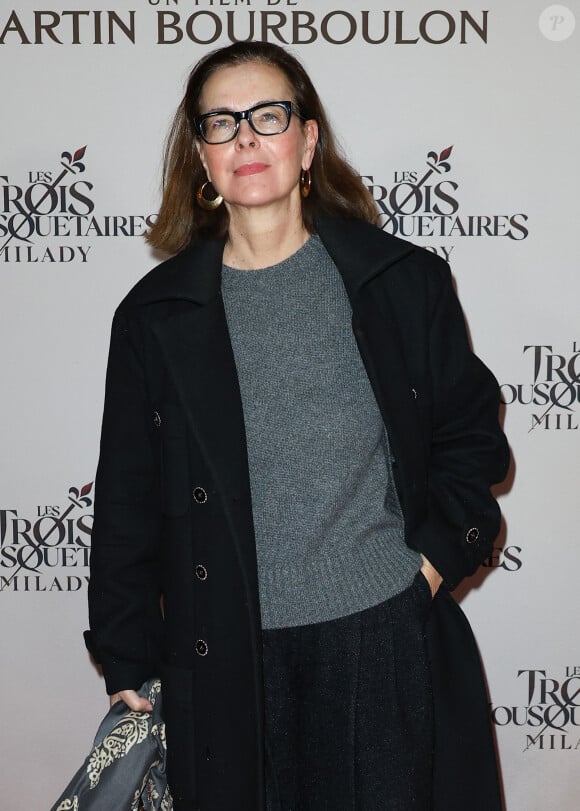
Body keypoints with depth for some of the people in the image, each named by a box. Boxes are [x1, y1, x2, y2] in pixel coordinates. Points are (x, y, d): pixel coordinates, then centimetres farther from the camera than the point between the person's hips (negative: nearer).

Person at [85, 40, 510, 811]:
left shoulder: (406, 282, -1)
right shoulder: (156, 314, 1)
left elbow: (472, 436, 8)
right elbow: (128, 503, 5)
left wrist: (437, 556, -5)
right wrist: (128, 663, 6)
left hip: (389, 641, 0)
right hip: (228, 660, 1)